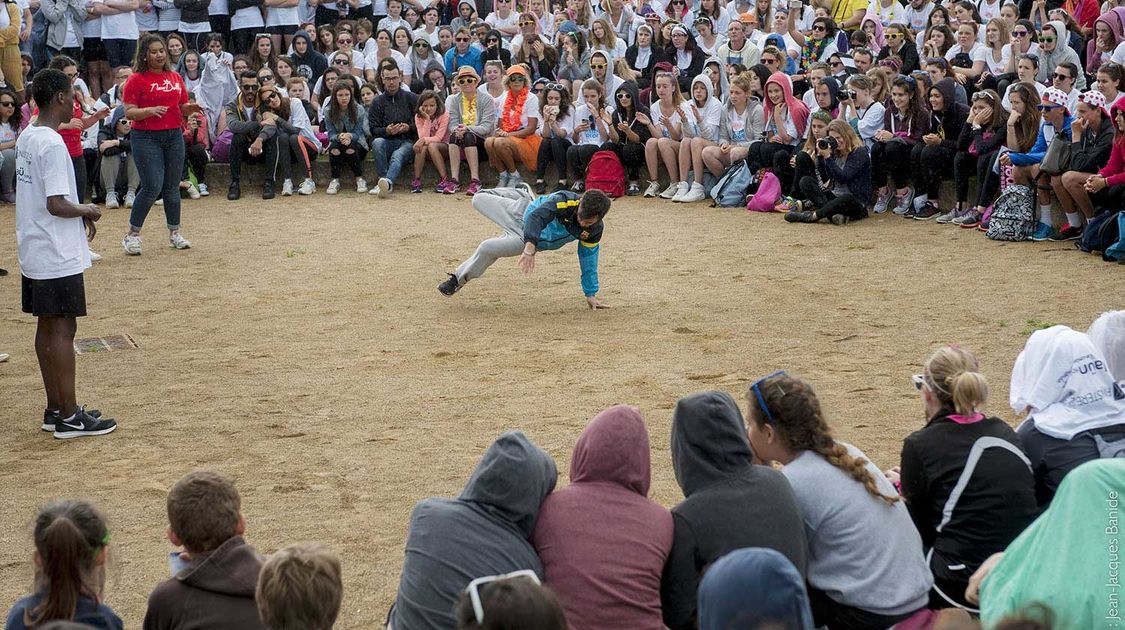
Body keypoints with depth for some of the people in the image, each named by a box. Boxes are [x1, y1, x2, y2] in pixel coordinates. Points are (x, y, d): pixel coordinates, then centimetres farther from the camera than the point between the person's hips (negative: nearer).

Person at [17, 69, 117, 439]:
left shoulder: (26, 137, 9)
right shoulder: (53, 144, -20)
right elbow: (56, 204, -24)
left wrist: (78, 213, 11)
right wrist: (86, 211, -6)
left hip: (33, 253, 9)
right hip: (58, 256, -9)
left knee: (47, 328, 13)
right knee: (63, 329, -4)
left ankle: (55, 409, 21)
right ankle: (69, 417, 1)